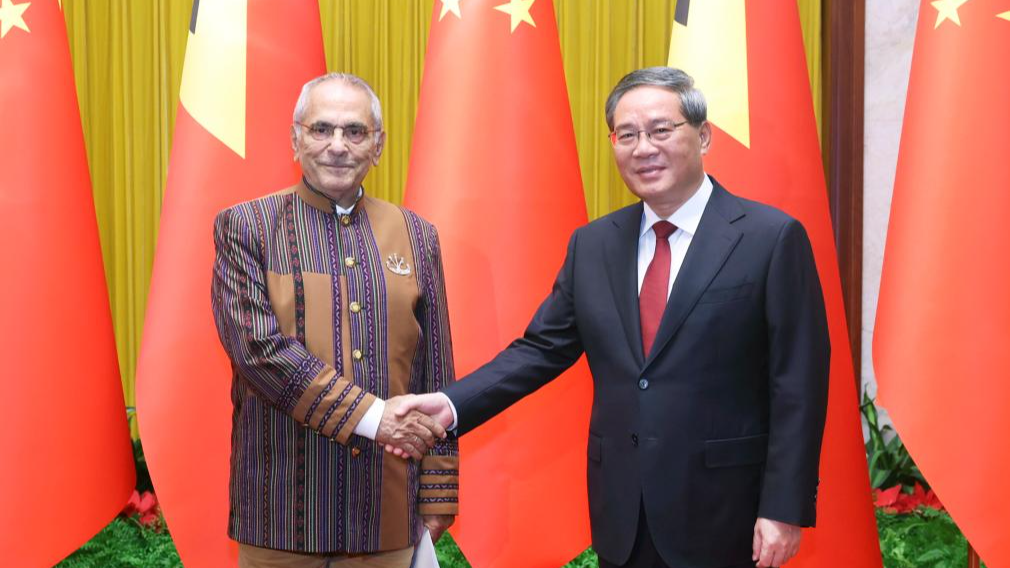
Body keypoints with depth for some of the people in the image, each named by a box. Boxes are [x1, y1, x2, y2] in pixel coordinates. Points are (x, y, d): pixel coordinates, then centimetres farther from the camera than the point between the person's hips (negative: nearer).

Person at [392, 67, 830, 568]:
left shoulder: (772, 238, -7)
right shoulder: (591, 245, 8)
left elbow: (797, 385, -9)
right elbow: (542, 349, 6)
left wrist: (784, 508, -13)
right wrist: (452, 404, -8)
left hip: (722, 511, -4)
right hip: (622, 514, 4)